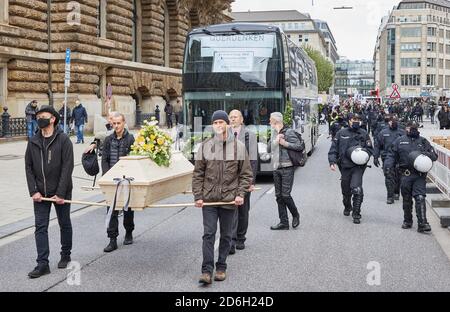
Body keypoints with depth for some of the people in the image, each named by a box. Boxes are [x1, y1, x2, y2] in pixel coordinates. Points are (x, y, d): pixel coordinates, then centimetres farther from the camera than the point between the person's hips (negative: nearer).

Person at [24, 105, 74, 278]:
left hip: (61, 193, -3)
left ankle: (65, 255, 29)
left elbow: (67, 167, -13)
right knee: (40, 227, -1)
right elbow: (28, 167, 5)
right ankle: (42, 264, 0)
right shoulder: (33, 142, 4)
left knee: (64, 224, 12)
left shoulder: (63, 140, -9)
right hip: (40, 194, 3)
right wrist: (34, 191, -6)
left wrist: (61, 193, -17)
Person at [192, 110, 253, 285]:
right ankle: (207, 270, 0)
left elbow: (246, 174, 3)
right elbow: (198, 174, 6)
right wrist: (198, 196, -2)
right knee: (208, 234, -3)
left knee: (226, 235, 10)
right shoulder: (205, 146, 3)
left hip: (230, 200, 0)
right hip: (208, 199, 0)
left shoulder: (239, 146, 0)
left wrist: (241, 194, -8)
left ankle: (221, 267, 23)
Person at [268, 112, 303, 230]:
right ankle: (284, 222, 12)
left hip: (287, 168, -7)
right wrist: (276, 141, -6)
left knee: (285, 195, -9)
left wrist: (285, 143, -16)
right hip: (276, 168, 7)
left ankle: (295, 215, 16)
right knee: (279, 196, 6)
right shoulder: (274, 134, 15)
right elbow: (269, 150, 9)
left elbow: (299, 146, -10)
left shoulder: (289, 132, -7)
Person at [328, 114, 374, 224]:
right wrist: (332, 161, -7)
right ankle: (347, 207, 44)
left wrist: (364, 152, -10)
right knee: (346, 190, 16)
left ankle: (356, 214, -7)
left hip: (358, 166, -2)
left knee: (356, 189, -17)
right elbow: (333, 149, 5)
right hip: (345, 166, 2)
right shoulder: (342, 133, 4)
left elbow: (370, 149, 12)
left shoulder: (364, 134, 4)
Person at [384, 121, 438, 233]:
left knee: (420, 198, -12)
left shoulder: (423, 141, 12)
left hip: (420, 175, -1)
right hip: (406, 174, 1)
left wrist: (426, 154, -11)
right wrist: (388, 165, -7)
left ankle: (422, 224, -13)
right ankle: (407, 221, 26)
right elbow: (392, 155, 11)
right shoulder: (400, 141, 10)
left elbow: (434, 155, 10)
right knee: (407, 199, 9)